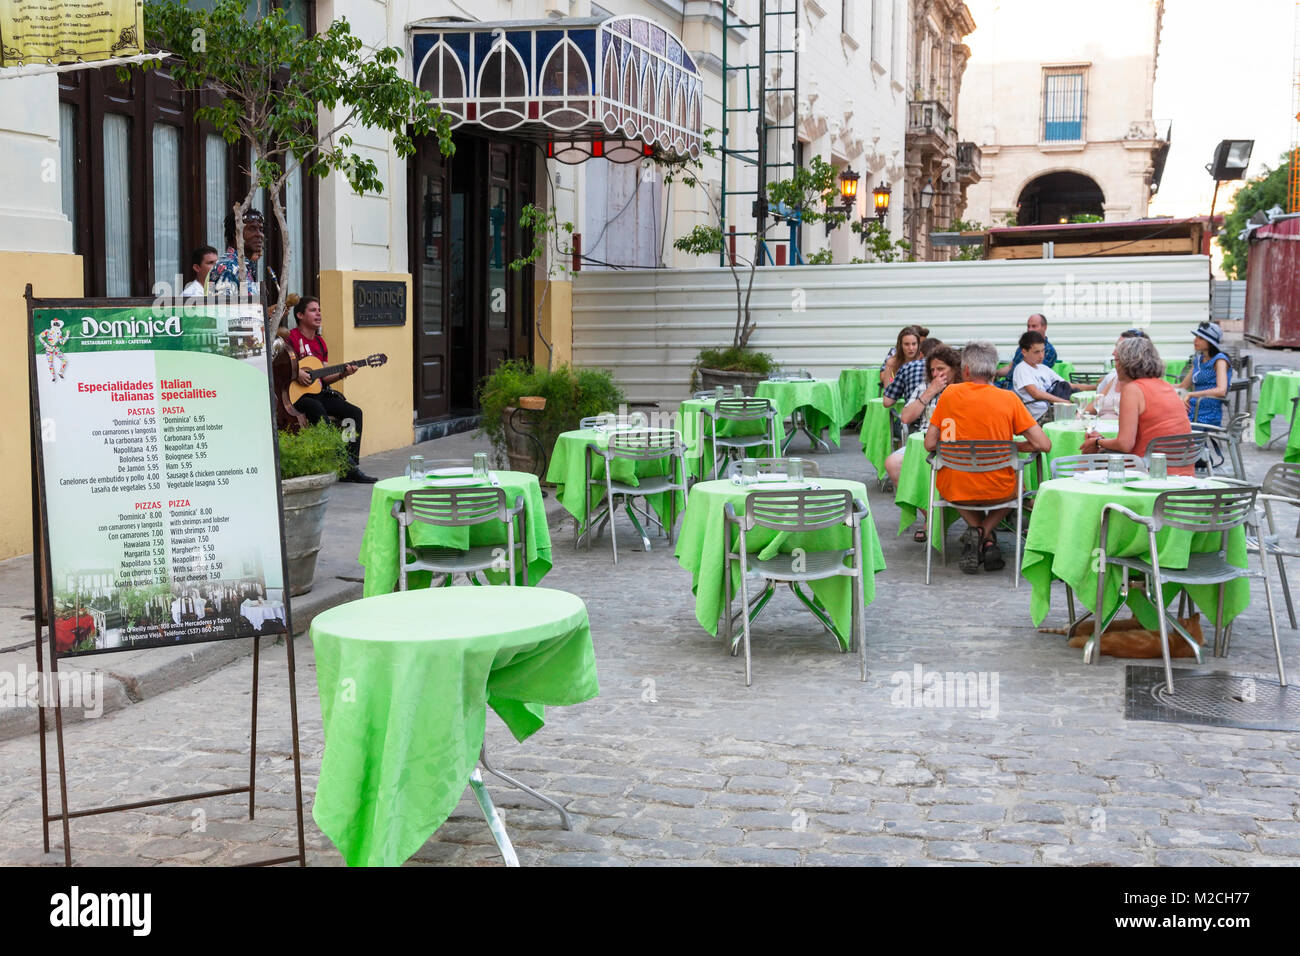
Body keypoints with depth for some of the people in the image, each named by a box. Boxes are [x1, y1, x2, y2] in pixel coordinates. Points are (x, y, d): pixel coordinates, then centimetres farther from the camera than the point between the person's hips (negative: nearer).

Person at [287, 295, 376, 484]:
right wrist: (296, 373, -25)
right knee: (317, 409, -37)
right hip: (296, 395, -8)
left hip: (318, 393, 8)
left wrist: (342, 374, -1)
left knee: (354, 412, -7)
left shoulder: (320, 342, 17)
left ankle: (350, 468, -7)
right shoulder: (291, 338, -7)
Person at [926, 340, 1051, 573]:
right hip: (998, 490, 0)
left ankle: (977, 531, 11)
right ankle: (986, 534, 9)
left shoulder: (950, 394, -4)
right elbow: (1044, 445, -7)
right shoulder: (1009, 399, -5)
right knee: (1017, 485, 35)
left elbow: (930, 444, -1)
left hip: (954, 490, 1)